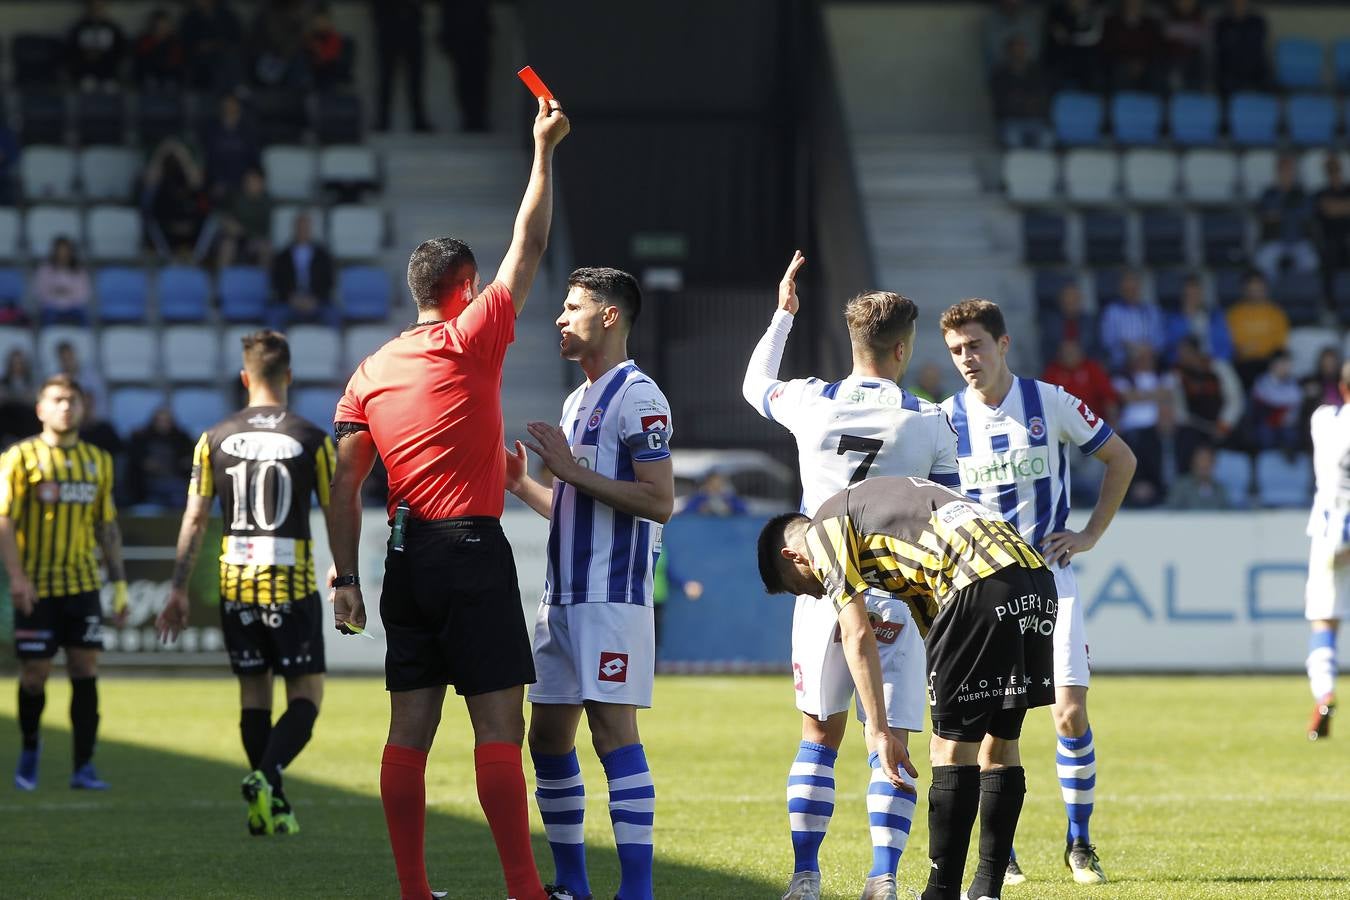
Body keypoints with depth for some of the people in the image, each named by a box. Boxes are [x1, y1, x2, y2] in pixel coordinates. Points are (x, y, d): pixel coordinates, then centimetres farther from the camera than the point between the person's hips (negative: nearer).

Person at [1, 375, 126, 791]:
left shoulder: (98, 461, 10)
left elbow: (107, 526, 16)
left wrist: (119, 583, 12)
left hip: (83, 584, 3)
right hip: (37, 586, -3)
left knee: (86, 670, -3)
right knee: (35, 673, 0)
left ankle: (83, 766, -1)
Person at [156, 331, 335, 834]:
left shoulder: (215, 440, 2)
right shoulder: (312, 440, -4)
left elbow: (195, 519, 2)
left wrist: (179, 590, 7)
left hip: (235, 583, 3)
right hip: (292, 584, -3)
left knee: (254, 694, 12)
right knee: (306, 694, 3)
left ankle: (271, 806, 13)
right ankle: (266, 776, -21)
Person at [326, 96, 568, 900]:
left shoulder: (371, 372, 10)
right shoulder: (472, 340, -4)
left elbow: (344, 485, 7)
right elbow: (530, 248, 2)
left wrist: (346, 576, 10)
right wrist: (545, 152, 11)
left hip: (406, 556, 6)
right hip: (472, 549, -6)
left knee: (411, 727, 6)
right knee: (499, 722, -9)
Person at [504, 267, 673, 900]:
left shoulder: (638, 397, -9)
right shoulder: (578, 400, 20)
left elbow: (659, 502, -18)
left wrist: (572, 470, -17)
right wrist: (522, 484, 13)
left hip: (612, 595, -10)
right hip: (563, 596, 10)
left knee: (613, 730, -13)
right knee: (548, 737, 10)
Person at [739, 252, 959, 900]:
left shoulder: (810, 404, -2)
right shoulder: (930, 423, -5)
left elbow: (755, 384, 23)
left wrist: (783, 314, 35)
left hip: (822, 591, 2)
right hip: (898, 598, -2)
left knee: (819, 736, 13)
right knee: (890, 748, 3)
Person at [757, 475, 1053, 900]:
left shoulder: (823, 532, 9)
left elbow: (857, 636, -1)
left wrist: (878, 732, 0)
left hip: (982, 582, -9)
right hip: (1037, 576, 9)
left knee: (953, 747, -2)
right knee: (999, 742, 15)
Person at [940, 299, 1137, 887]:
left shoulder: (1051, 403, -3)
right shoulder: (946, 420, 0)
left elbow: (1121, 459, 8)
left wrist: (1091, 534, 3)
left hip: (1049, 577, 0)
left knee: (1071, 712, -8)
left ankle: (1080, 845, 8)